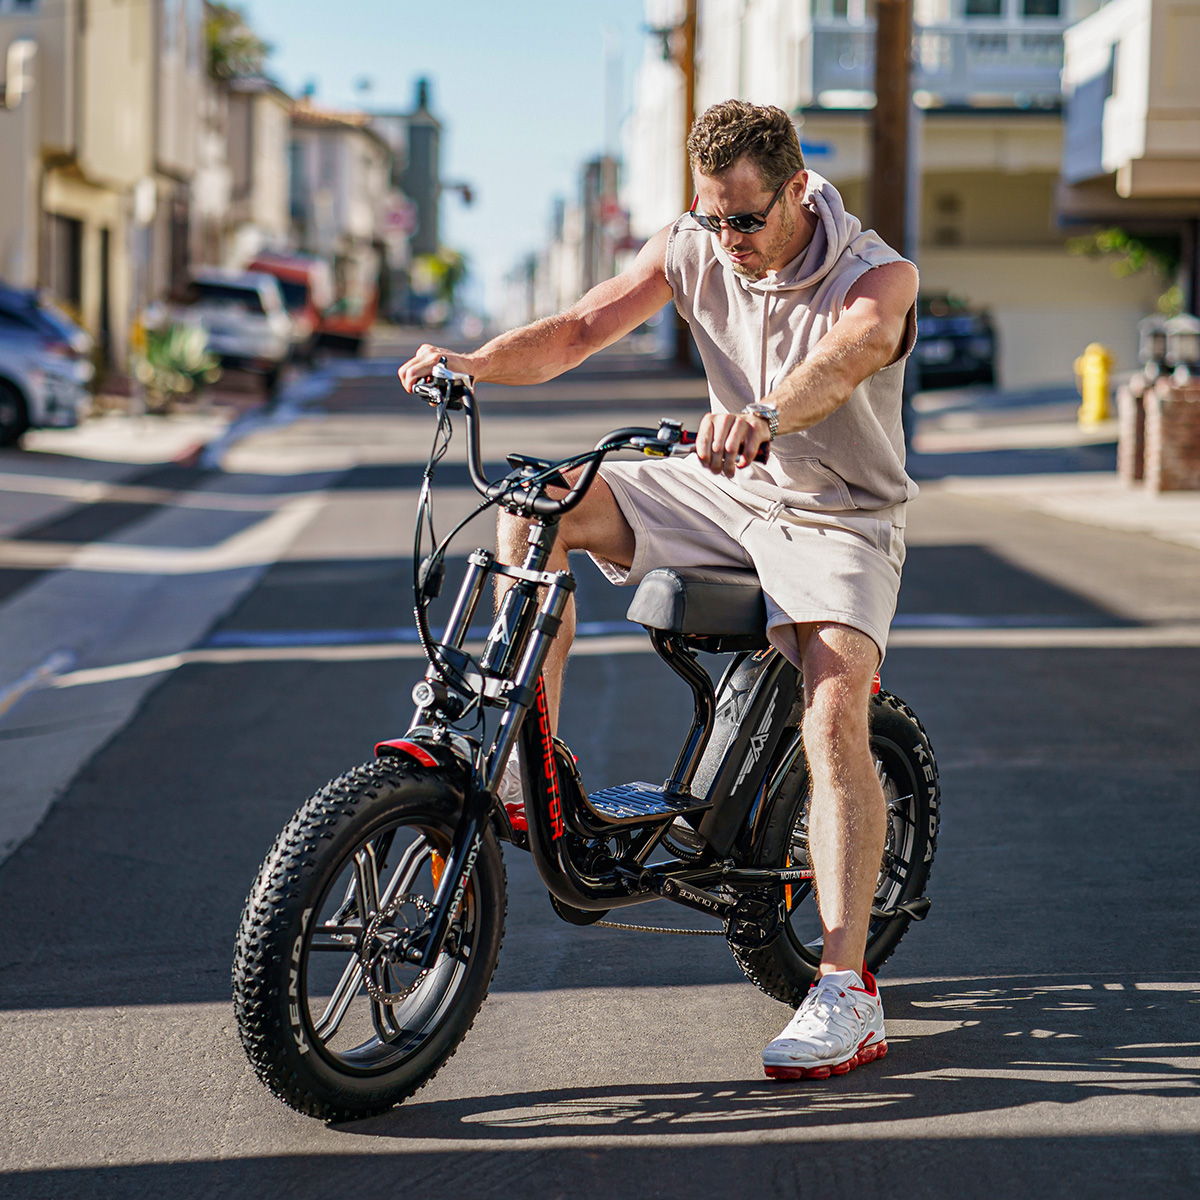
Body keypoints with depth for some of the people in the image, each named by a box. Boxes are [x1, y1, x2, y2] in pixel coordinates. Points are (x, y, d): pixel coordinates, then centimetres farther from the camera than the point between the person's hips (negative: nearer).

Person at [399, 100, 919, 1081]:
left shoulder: (878, 277, -20)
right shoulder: (694, 248, -4)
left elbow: (842, 360, -43)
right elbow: (579, 330, -10)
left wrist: (765, 417, -64)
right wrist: (474, 361, -29)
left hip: (840, 520, -5)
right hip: (729, 493, 6)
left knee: (834, 717, -28)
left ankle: (847, 993, -27)